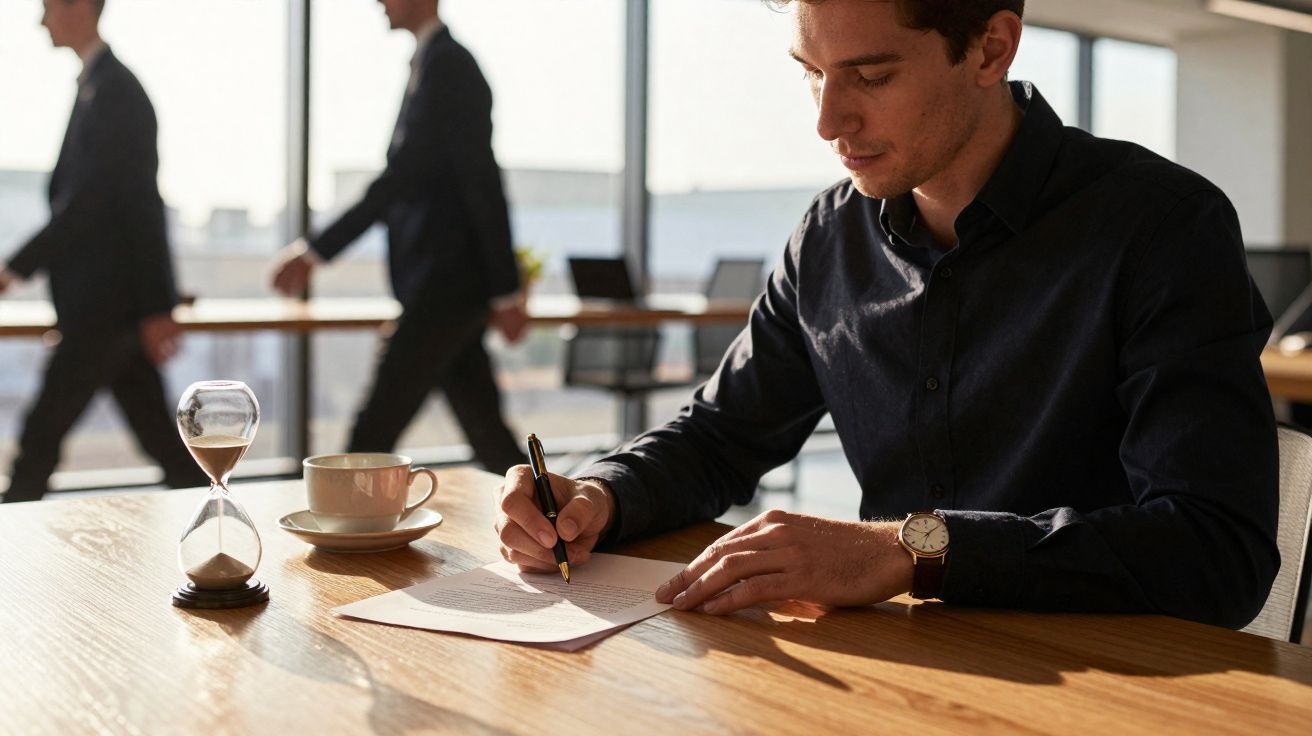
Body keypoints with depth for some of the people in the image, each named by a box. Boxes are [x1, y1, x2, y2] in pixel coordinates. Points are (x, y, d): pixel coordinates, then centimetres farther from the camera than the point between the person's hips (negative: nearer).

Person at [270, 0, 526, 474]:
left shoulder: (448, 65, -11)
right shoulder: (427, 66, 18)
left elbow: (483, 184, -18)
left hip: (445, 288, -10)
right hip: (440, 289, 10)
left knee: (373, 435, -5)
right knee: (486, 435, 12)